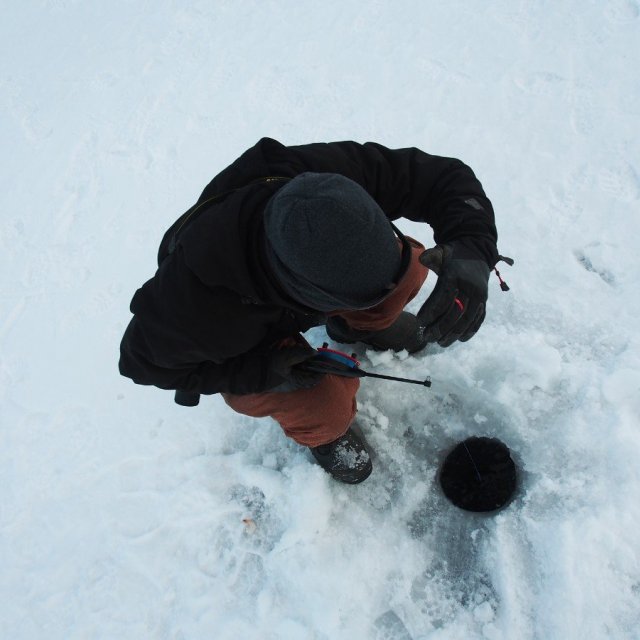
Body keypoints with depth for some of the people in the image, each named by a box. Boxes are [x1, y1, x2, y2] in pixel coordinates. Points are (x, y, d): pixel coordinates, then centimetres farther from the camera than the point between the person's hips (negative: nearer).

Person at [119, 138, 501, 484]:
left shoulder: (333, 173, -37)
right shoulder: (200, 300, -43)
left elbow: (445, 177, -26)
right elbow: (144, 361, -22)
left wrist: (473, 248, -46)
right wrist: (258, 373, -29)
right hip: (246, 349, -3)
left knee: (410, 268, -15)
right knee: (328, 409, -24)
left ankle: (358, 325, 20)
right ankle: (320, 431, 16)